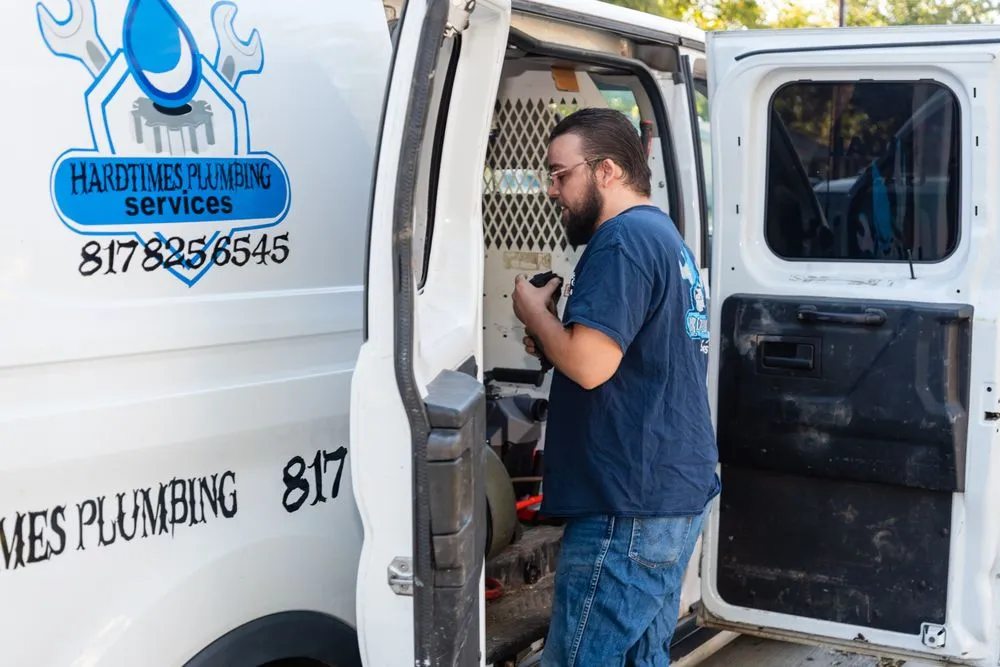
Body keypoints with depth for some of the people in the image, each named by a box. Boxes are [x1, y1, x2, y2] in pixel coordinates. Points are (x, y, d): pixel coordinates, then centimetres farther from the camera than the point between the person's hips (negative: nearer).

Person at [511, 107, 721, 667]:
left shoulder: (623, 238, -14)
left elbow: (590, 365, -23)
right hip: (677, 491, 10)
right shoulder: (666, 235, 18)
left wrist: (535, 312, -6)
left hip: (631, 503, -10)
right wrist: (553, 341, 11)